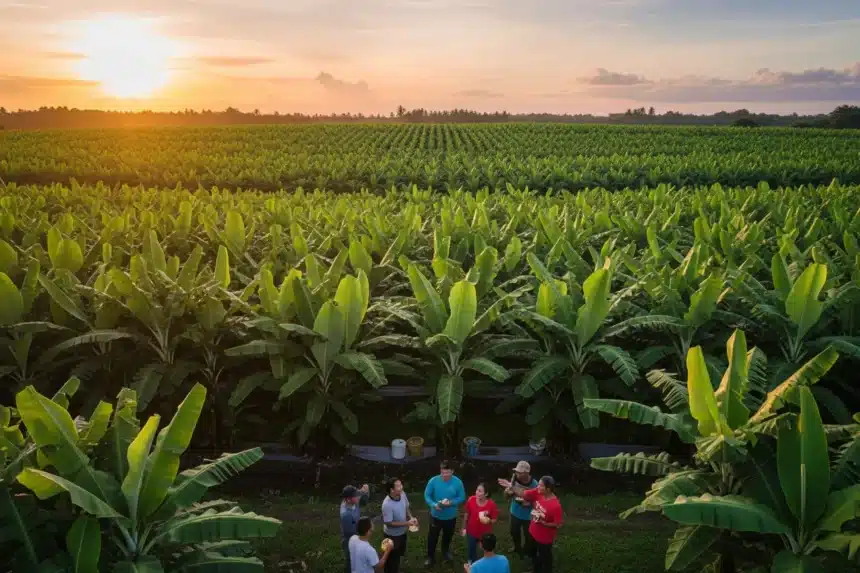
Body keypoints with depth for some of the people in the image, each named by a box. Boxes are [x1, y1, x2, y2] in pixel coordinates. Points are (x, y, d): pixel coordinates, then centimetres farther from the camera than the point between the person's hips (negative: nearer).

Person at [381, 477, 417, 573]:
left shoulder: (402, 494, -14)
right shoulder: (387, 504, -36)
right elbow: (389, 523, -27)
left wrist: (411, 517, -13)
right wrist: (407, 523, -27)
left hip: (402, 532, 8)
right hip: (392, 535, -8)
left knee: (399, 554, 30)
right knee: (392, 558, 13)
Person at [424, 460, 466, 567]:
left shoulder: (457, 482, -17)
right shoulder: (433, 481, -19)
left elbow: (462, 497, -9)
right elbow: (427, 495, -11)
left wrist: (451, 502, -27)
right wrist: (434, 504, -29)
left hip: (451, 516, 1)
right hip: (436, 515, -1)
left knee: (448, 536, 24)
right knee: (432, 537, 10)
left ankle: (445, 552, 52)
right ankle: (431, 557, 31)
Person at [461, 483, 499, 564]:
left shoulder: (492, 504, -23)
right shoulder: (471, 500, -17)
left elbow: (495, 520, -12)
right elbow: (466, 514, 0)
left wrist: (489, 521, -34)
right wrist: (464, 528, 7)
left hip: (485, 533, -2)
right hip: (471, 532, 2)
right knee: (471, 552, 18)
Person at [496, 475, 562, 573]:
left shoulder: (555, 505, -34)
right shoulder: (537, 493, -16)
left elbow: (557, 525, -25)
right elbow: (523, 494, -9)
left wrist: (543, 522, -31)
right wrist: (511, 486, -20)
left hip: (545, 538, -7)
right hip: (533, 533, 7)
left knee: (545, 559, 16)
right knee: (534, 554, 30)